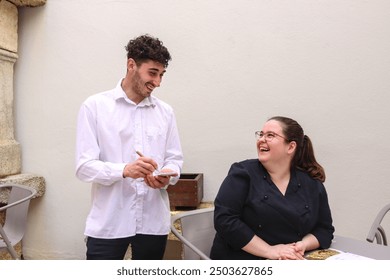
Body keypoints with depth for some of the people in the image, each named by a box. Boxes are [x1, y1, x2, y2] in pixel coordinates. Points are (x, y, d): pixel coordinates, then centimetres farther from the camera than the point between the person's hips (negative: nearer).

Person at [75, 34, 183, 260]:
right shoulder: (95, 106, -2)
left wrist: (167, 176, -13)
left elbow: (175, 159, 10)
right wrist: (124, 170, -25)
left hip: (154, 222, 4)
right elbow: (84, 166, -8)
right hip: (108, 223, -3)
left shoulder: (165, 111, 9)